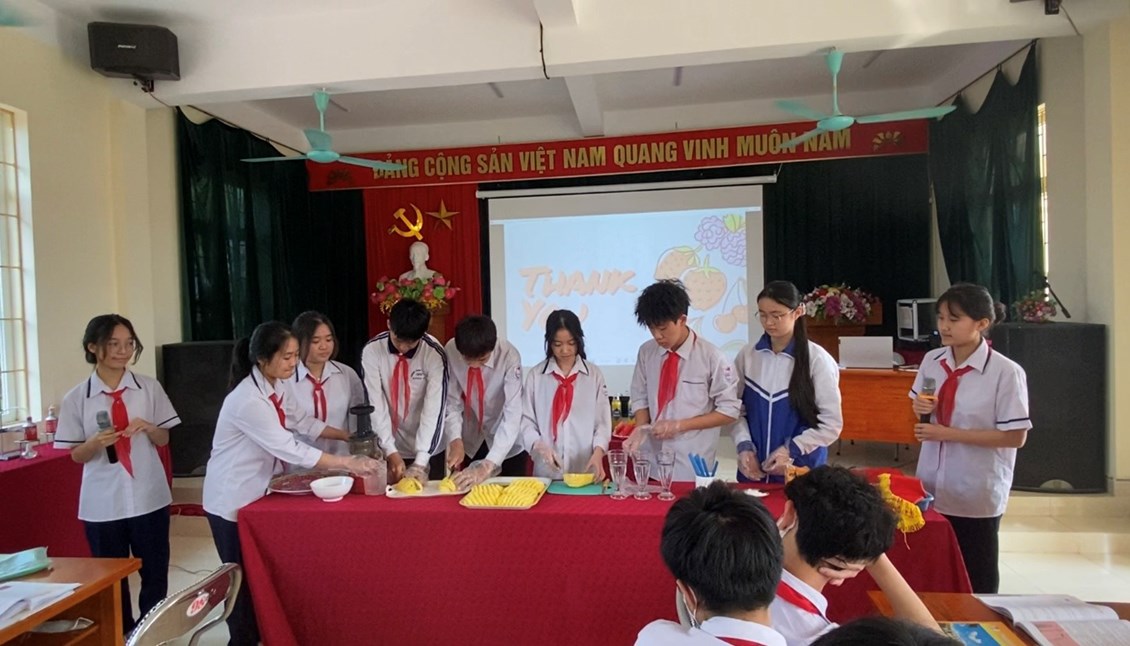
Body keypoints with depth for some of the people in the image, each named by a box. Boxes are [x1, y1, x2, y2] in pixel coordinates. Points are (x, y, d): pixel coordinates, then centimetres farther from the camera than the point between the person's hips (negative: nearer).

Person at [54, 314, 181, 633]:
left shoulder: (149, 387, -4)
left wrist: (147, 427, -17)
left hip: (148, 497, 1)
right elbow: (76, 455, 0)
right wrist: (96, 442, -21)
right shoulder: (77, 398, -5)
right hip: (103, 503, 0)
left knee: (155, 574, 12)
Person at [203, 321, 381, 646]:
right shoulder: (248, 400, -30)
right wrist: (347, 462, -29)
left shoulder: (278, 385, -4)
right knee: (242, 580, 5)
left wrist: (349, 436, -2)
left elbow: (301, 422, 7)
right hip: (231, 499, -8)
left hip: (255, 493, 8)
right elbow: (290, 450, -31)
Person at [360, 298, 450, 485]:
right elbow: (375, 404, -15)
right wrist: (390, 451, -22)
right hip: (388, 448, 1)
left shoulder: (435, 354, -18)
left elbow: (434, 409, -21)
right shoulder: (371, 351, -14)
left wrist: (420, 463, -27)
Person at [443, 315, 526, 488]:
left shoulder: (509, 357, -29)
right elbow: (451, 401, -11)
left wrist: (488, 466, -40)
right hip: (471, 441, 2)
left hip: (508, 443, -2)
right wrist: (456, 439, -26)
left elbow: (513, 415, -33)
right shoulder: (450, 351, -21)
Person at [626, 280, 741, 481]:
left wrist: (679, 425, -13)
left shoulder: (710, 356, -10)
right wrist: (641, 428, -10)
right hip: (651, 459, 3)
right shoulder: (646, 352, 0)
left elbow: (729, 411, -5)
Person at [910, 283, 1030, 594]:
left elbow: (1015, 437, -17)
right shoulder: (932, 361, -2)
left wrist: (948, 433, -21)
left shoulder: (1006, 372, -17)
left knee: (977, 577, 15)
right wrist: (920, 408, -10)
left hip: (977, 494, -4)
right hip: (932, 488, 5)